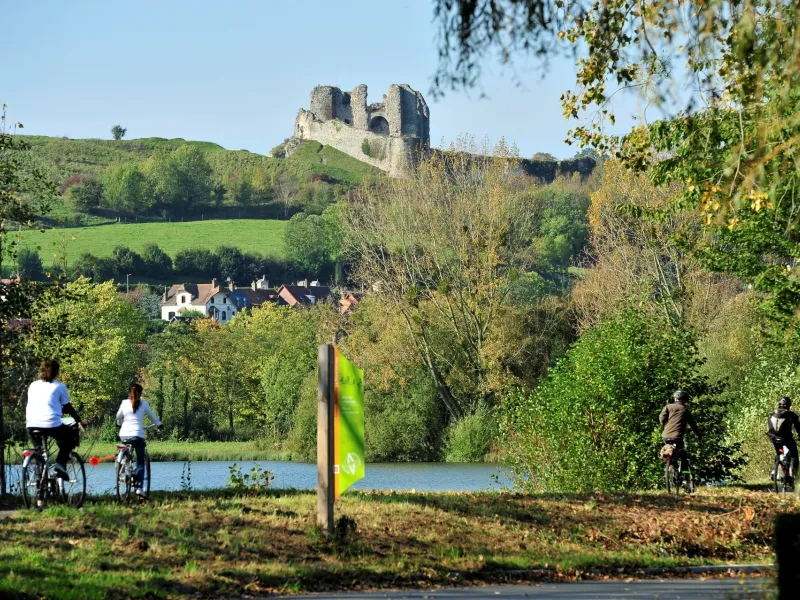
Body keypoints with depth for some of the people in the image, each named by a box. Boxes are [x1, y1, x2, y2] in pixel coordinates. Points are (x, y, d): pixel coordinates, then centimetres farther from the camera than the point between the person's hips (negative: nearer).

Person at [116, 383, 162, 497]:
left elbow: (118, 417, 22)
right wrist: (159, 424, 37)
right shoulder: (143, 403, 4)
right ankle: (139, 487, -11)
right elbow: (152, 415, 18)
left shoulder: (124, 403, 7)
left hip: (124, 435, 2)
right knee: (140, 462, 3)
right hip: (137, 435, -2)